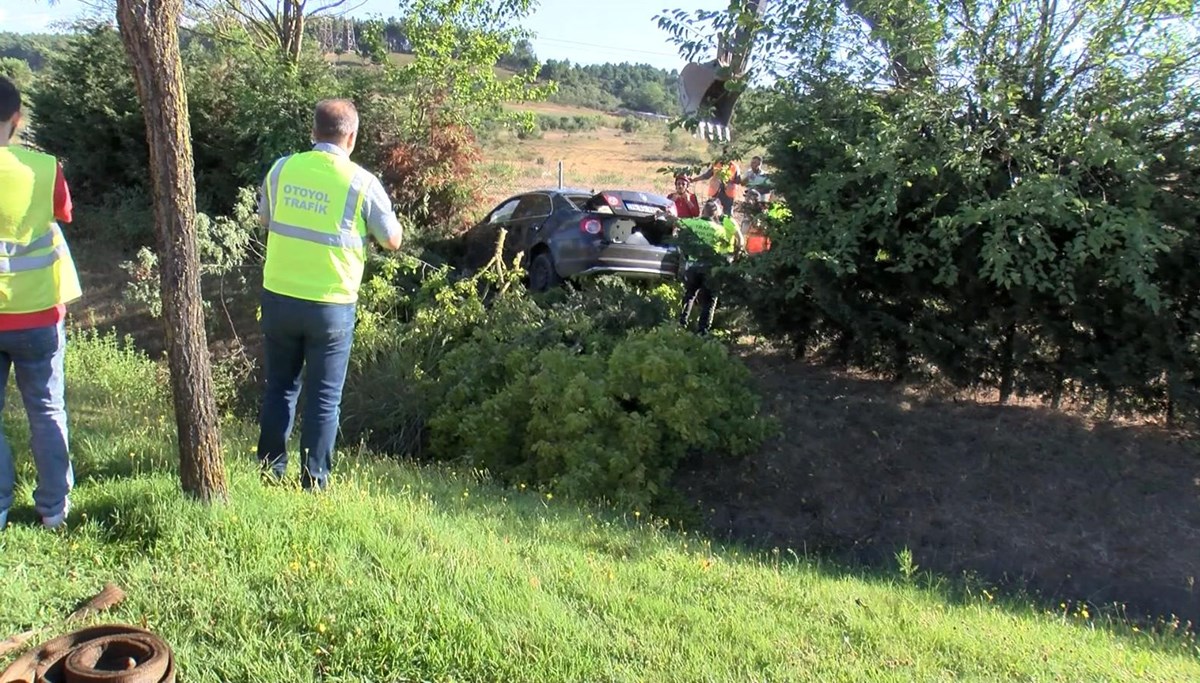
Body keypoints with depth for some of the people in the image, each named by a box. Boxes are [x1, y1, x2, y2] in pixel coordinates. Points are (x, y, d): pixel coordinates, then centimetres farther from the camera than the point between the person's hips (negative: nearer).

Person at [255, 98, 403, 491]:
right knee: (324, 399, 7)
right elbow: (392, 241, 0)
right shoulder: (361, 183, -9)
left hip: (279, 298, 3)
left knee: (279, 389, 17)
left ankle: (270, 474, 24)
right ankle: (314, 483, 12)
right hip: (331, 306, -3)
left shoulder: (282, 169, 0)